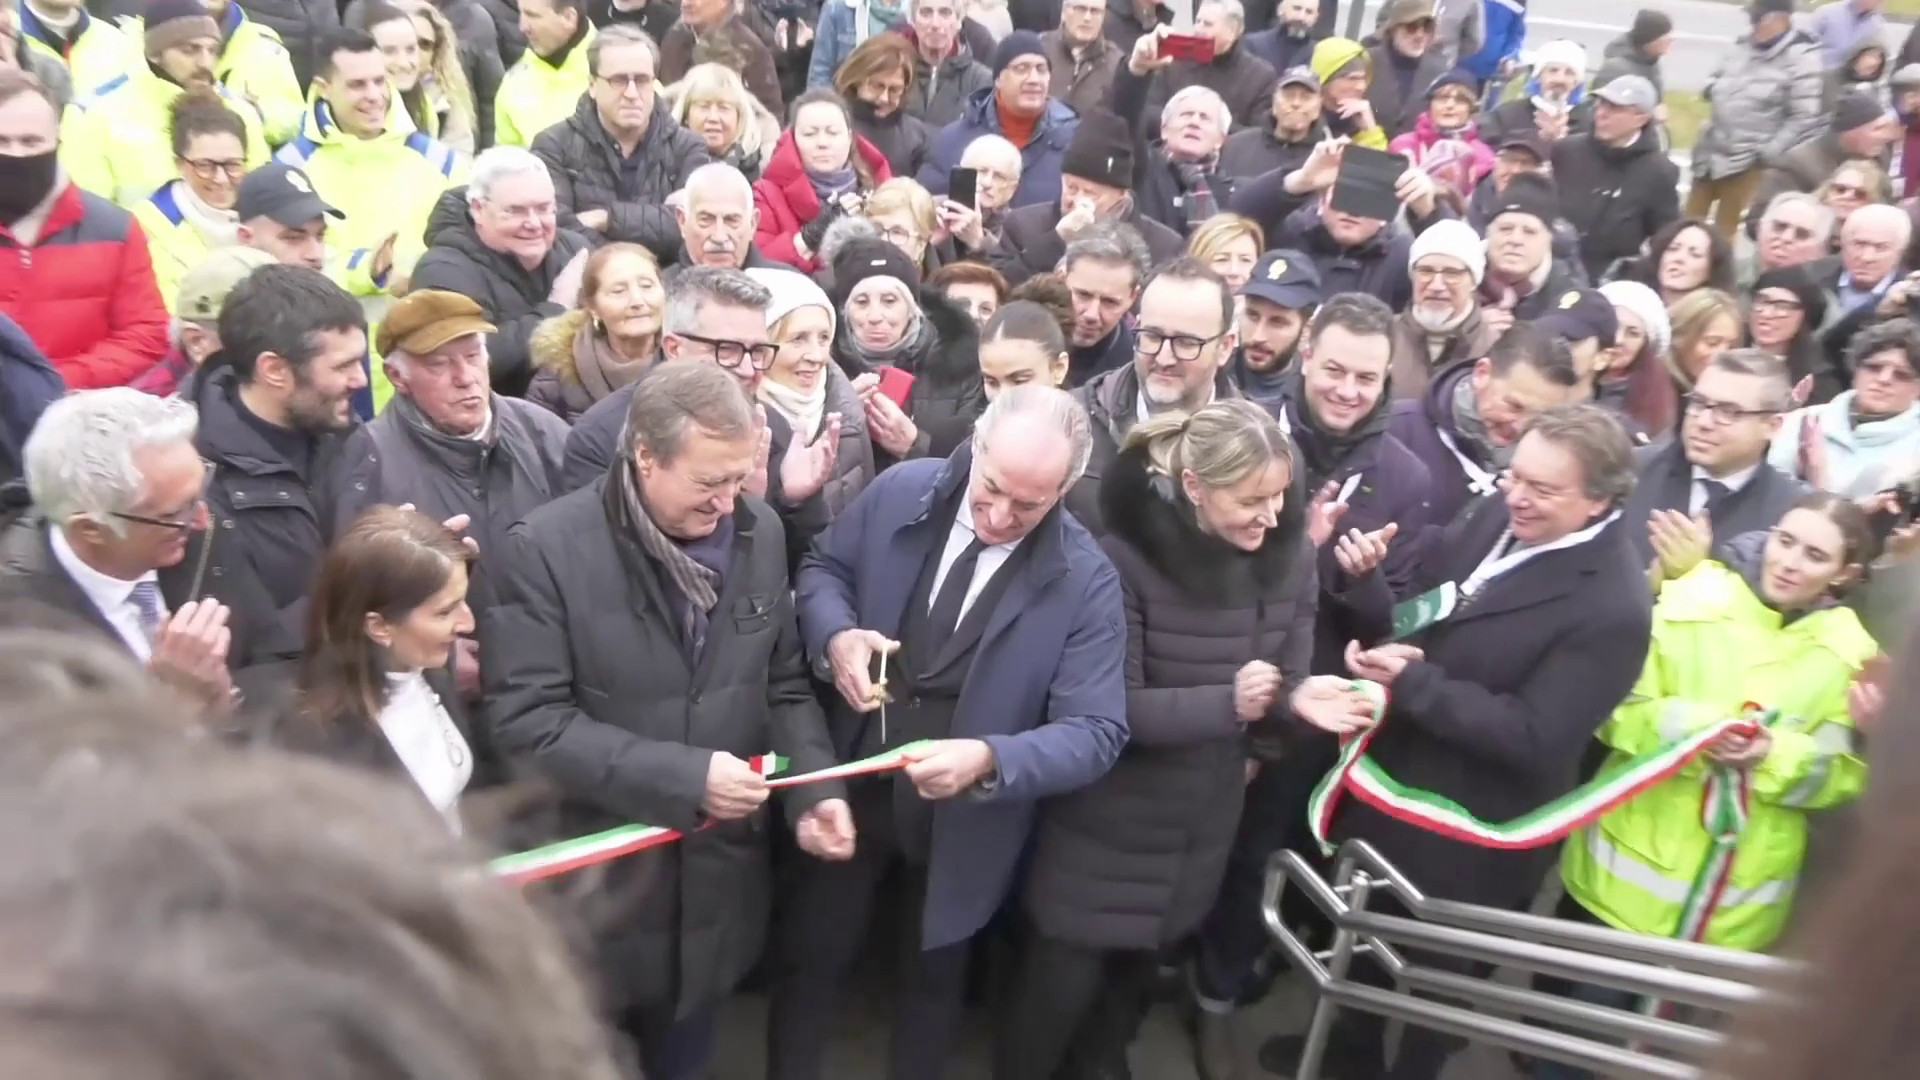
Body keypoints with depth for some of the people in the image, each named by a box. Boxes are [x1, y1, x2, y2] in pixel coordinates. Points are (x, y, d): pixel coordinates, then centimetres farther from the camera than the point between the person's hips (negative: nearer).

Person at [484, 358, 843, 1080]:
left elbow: (783, 688, 5)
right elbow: (527, 721, -20)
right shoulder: (548, 548, -17)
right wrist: (681, 777, -24)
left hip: (718, 875, 4)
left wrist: (813, 791, -11)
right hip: (595, 879, -3)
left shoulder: (760, 533, -2)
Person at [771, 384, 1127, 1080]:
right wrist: (836, 635, -20)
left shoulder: (1086, 583, -19)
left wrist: (990, 760, -38)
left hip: (965, 821, -1)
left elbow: (1096, 732, -21)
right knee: (808, 961, 19)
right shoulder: (900, 492, -13)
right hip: (853, 786, 2)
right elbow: (823, 568, 3)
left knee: (933, 978, 24)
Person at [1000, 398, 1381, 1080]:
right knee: (1065, 974, 6)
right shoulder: (1127, 556, -23)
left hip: (1202, 815, 5)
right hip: (1108, 814, -4)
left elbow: (1284, 677, -2)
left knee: (1139, 961, 24)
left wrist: (1300, 699, -26)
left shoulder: (1290, 558, -7)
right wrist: (1227, 702, -34)